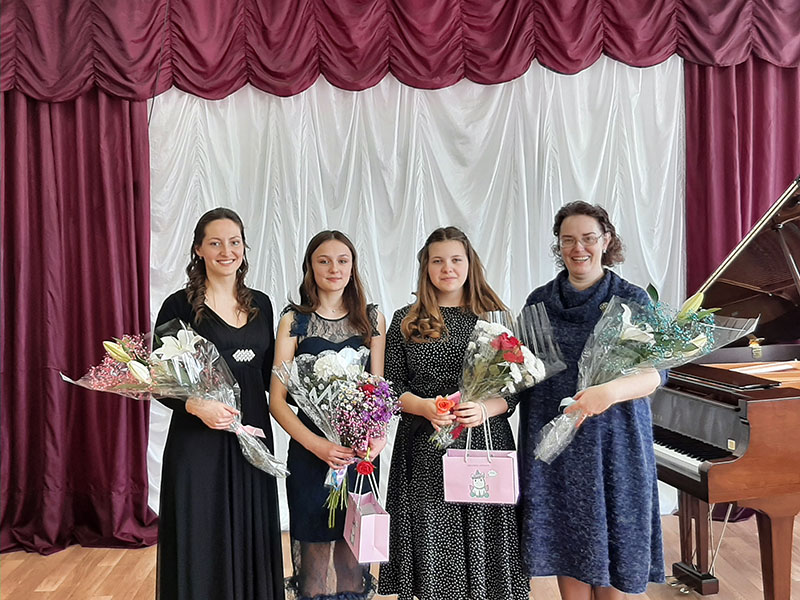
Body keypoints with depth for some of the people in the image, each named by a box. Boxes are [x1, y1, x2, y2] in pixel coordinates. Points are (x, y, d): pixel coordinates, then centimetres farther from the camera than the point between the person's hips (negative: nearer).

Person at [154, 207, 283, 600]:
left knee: (249, 542, 12)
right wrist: (195, 405, -23)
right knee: (202, 544, 5)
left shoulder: (260, 304, 8)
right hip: (199, 443, -4)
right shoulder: (180, 306, -6)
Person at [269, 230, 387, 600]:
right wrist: (317, 444, -18)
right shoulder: (294, 321, 0)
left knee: (353, 553, 9)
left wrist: (379, 435, -15)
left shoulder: (372, 319, 6)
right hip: (309, 452, -1)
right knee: (313, 554, 6)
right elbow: (277, 398, -5)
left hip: (359, 454, 2)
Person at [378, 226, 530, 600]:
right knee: (432, 549, 4)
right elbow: (392, 388, 4)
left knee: (482, 548, 4)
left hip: (485, 443, 0)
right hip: (424, 452, 0)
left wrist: (485, 409, -16)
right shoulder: (406, 322, 7)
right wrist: (426, 407, -14)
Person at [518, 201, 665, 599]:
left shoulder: (632, 299, -2)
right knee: (567, 541, 9)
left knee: (610, 541, 6)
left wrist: (610, 392, -32)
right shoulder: (539, 301, 6)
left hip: (612, 442, -2)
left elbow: (655, 371, -12)